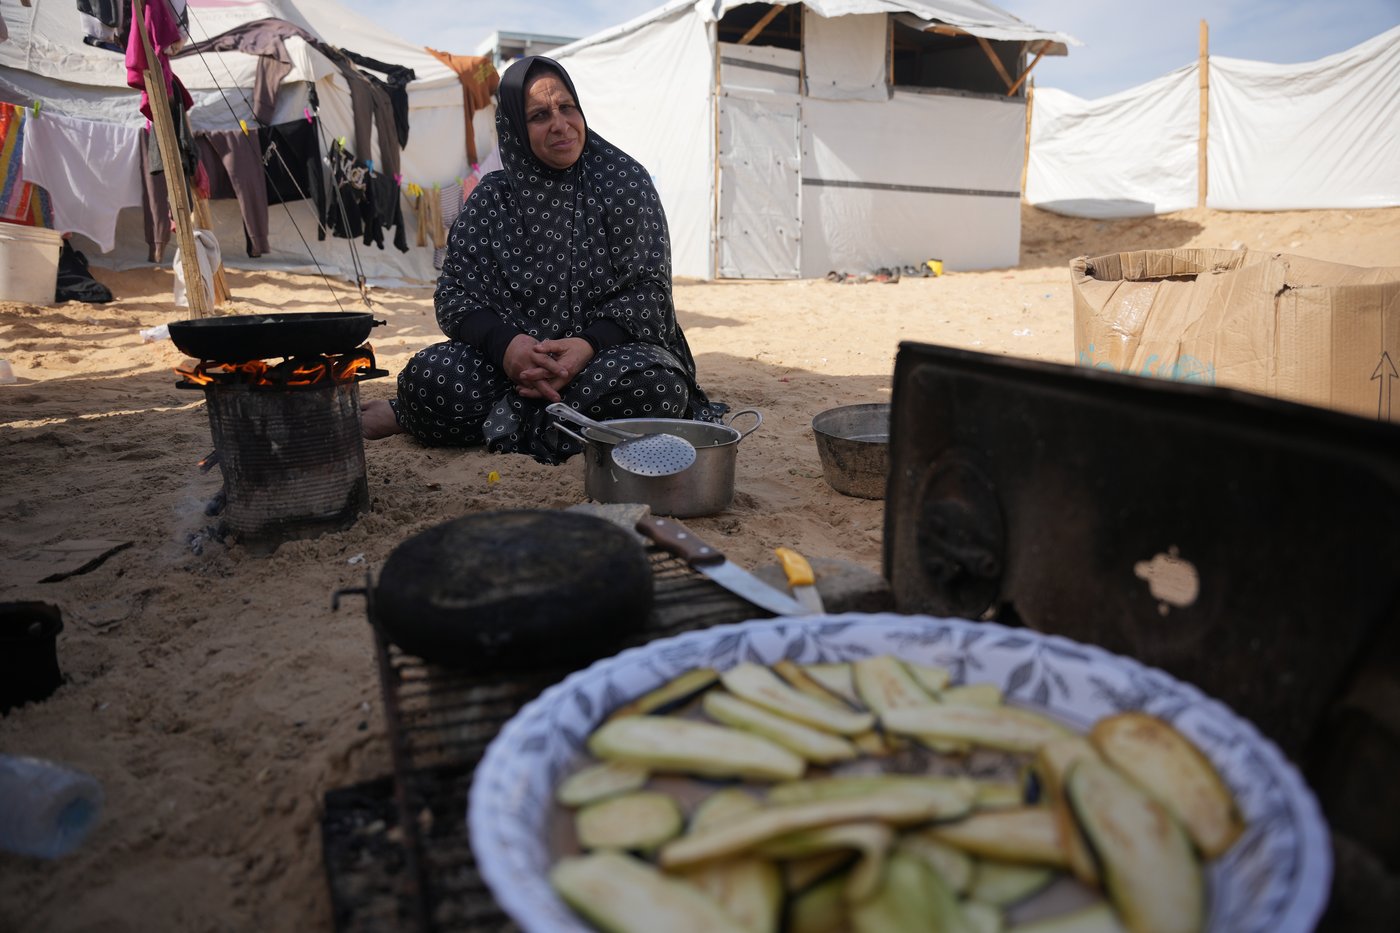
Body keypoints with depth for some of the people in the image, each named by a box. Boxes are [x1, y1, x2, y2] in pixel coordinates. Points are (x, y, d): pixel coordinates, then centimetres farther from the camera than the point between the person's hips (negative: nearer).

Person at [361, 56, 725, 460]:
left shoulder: (624, 180, 1)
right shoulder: (492, 198, 6)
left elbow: (650, 287, -4)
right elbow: (453, 293, 0)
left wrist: (590, 344, -24)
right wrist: (505, 343, -23)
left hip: (610, 349, 0)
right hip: (512, 361, 0)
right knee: (429, 375, -30)